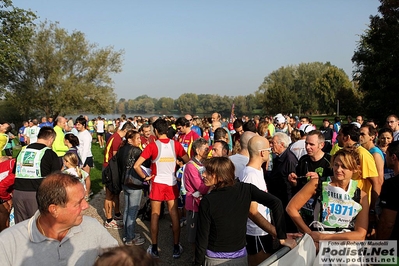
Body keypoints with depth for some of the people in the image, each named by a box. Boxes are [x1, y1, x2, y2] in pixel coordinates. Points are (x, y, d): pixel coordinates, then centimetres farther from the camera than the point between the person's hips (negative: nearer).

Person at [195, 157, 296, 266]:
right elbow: (276, 203, -19)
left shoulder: (207, 201, -20)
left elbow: (202, 237, -15)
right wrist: (282, 237, -12)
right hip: (240, 257, 3)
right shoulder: (245, 189, -12)